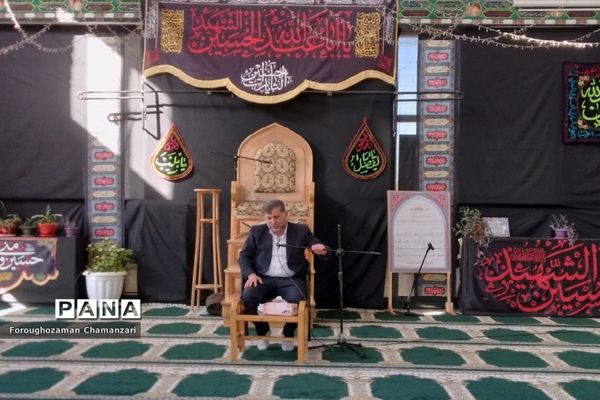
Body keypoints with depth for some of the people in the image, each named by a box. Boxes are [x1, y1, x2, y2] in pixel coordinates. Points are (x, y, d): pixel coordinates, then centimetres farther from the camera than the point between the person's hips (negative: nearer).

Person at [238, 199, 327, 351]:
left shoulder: (301, 230, 6)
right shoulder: (257, 231, 9)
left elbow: (321, 248, 4)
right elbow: (244, 256, 8)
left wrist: (321, 249, -22)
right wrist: (251, 274, -11)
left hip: (291, 279, -1)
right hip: (264, 278, 1)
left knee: (296, 299, -32)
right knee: (248, 296, -27)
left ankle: (289, 333, 0)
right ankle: (263, 331, 2)